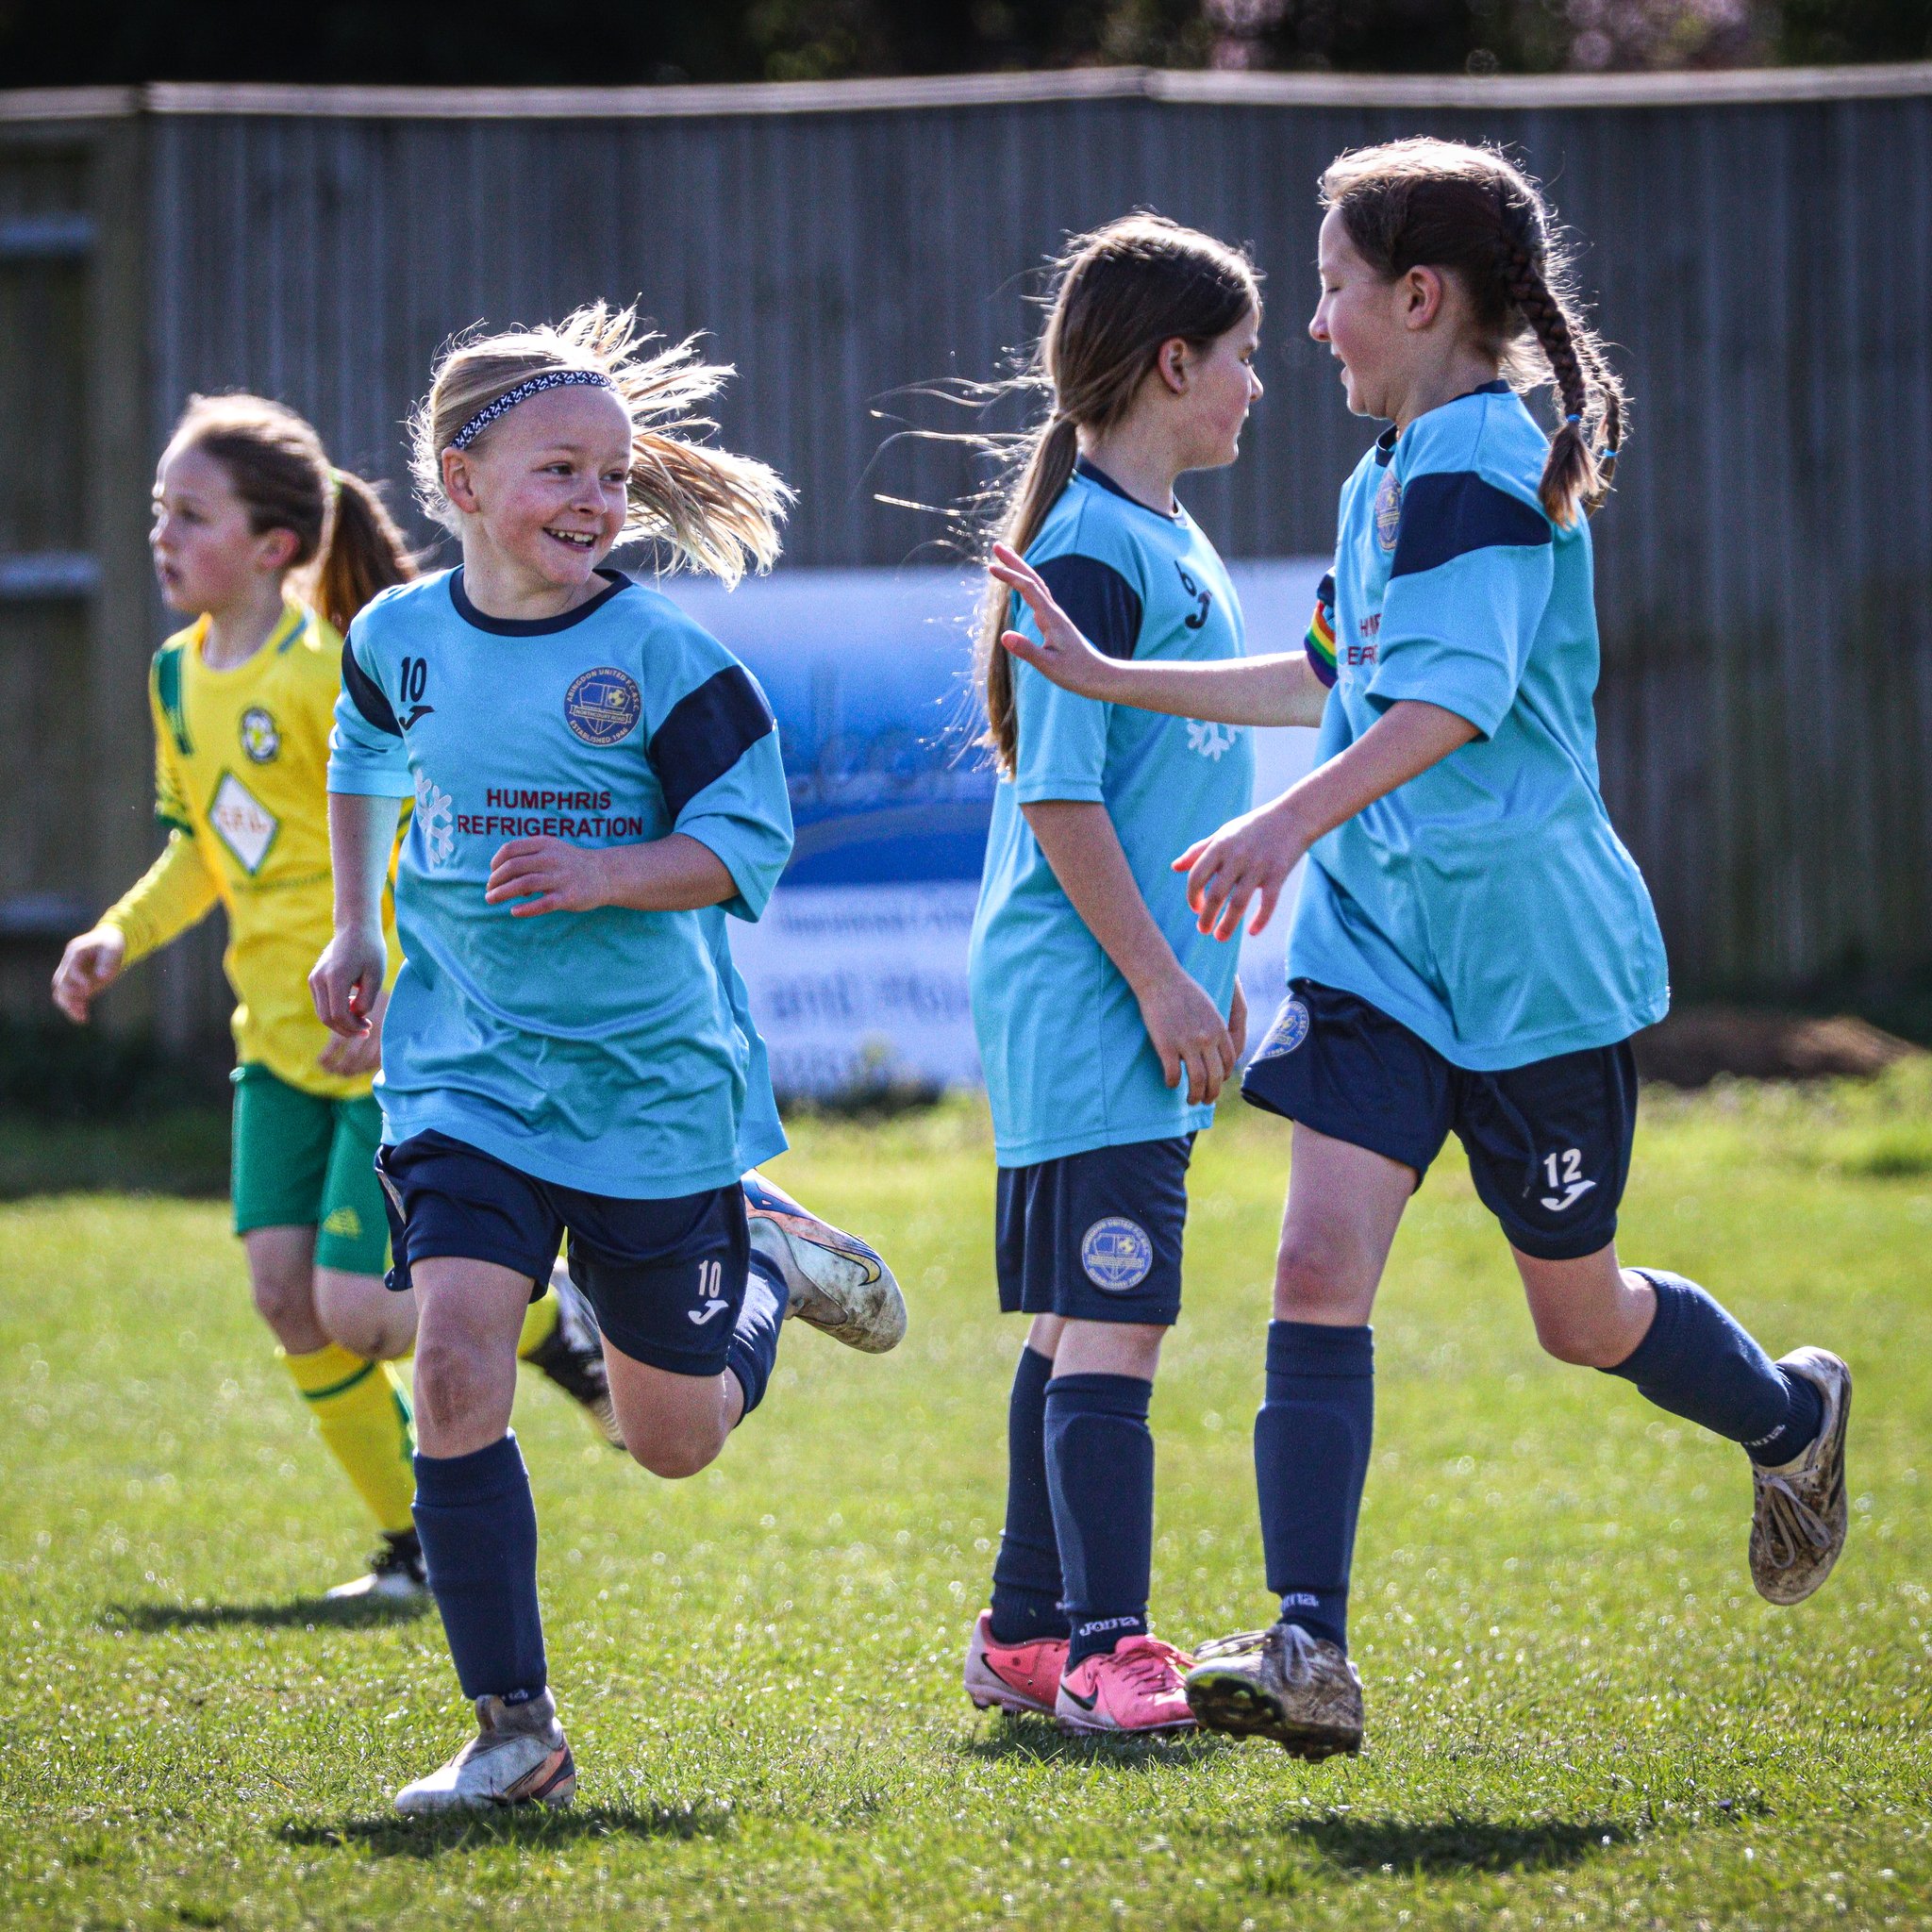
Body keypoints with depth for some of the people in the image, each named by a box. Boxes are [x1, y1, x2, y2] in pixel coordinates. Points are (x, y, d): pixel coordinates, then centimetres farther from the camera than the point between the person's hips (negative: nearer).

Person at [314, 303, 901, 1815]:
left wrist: (600, 873, -26)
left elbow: (751, 841, -10)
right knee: (458, 1363, -19)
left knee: (675, 1436, 9)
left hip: (653, 1081, -2)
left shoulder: (663, 657, -10)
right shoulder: (401, 637, 1)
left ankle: (767, 1258, 43)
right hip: (467, 1076, 2)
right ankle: (516, 1731, -12)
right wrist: (355, 929, 18)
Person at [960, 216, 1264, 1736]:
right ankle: (1103, 1649, -13)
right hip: (1087, 1001, -10)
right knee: (1111, 1323, -12)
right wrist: (1157, 978, -18)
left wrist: (1210, 972, 24)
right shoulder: (1088, 553, -14)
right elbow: (1059, 793, -18)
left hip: (1142, 999, 10)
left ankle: (1025, 1635, 18)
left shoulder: (1176, 549, 16)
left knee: (1084, 1321, 12)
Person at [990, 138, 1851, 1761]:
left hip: (1531, 948, -8)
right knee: (1320, 1266, -11)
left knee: (1581, 1312, 8)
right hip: (1380, 942, 8)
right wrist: (1110, 679, 28)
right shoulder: (1390, 475, 14)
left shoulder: (1476, 457, -16)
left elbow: (1456, 695, -30)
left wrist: (1289, 823, -43)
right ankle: (1310, 1653, -17)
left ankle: (1792, 1418, 40)